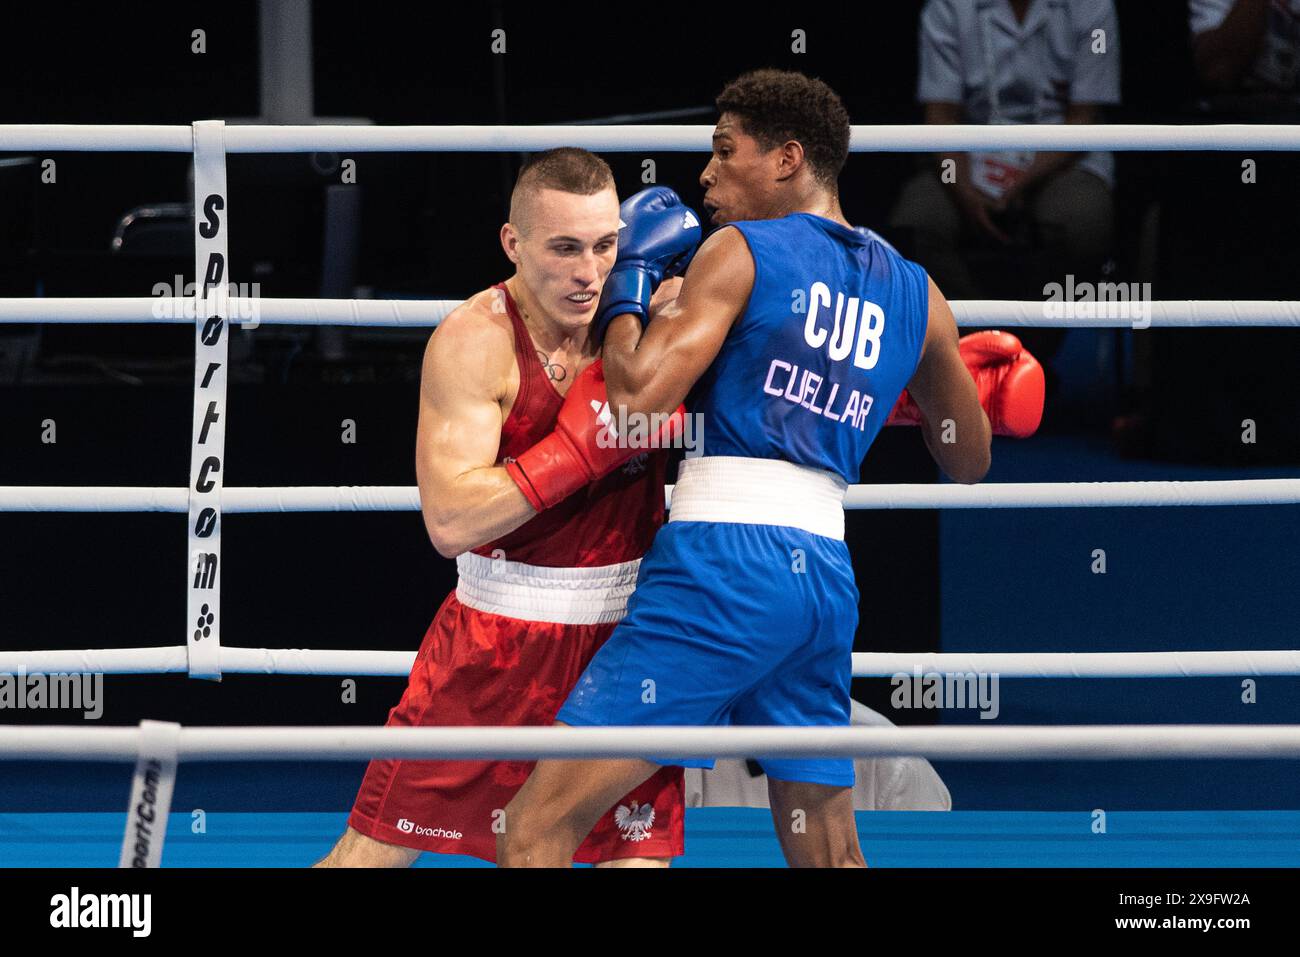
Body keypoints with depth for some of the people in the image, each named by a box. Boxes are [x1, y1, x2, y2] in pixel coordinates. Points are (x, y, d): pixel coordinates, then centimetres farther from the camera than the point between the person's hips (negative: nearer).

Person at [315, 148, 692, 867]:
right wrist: (587, 440, -27)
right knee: (372, 849, 0)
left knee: (638, 853, -6)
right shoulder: (474, 340, -15)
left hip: (625, 632, 3)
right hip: (499, 632, -3)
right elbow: (450, 522, -25)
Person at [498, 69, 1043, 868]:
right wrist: (973, 389, 46)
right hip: (829, 572, 7)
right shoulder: (915, 293, 16)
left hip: (727, 553, -7)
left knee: (536, 827, -8)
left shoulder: (741, 251, -1)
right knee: (827, 855, 17)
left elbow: (635, 397, -11)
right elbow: (968, 459, 27)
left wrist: (629, 282, 5)